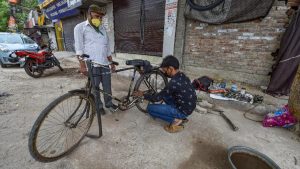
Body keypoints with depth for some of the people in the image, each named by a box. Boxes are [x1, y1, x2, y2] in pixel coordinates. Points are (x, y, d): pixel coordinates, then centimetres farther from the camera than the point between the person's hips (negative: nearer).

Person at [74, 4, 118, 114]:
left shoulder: (102, 28, 17)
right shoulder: (80, 27, 1)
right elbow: (79, 48, -7)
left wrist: (111, 63, 17)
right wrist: (82, 65, -15)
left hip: (104, 63, 5)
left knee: (107, 86, 10)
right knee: (94, 88, 6)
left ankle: (108, 103, 31)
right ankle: (98, 106, 26)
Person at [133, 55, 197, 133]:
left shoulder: (174, 82, -27)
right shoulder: (181, 75, -1)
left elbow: (157, 98, -17)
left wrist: (143, 95, -4)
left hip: (183, 111, -8)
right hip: (189, 106, 9)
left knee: (150, 108, -5)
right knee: (164, 94, 21)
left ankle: (175, 120, 0)